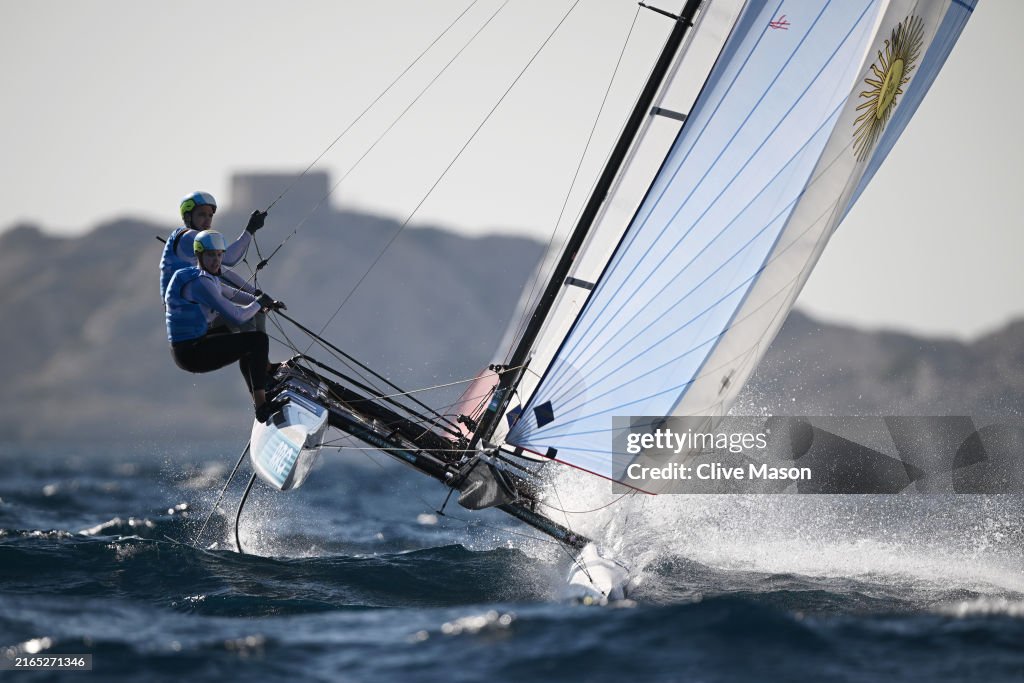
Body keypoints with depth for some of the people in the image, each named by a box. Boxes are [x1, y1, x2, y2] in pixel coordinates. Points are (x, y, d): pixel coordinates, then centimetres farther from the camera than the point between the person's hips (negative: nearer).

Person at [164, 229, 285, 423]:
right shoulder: (200, 282, -18)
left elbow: (233, 295, 27)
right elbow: (236, 316, -20)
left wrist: (266, 302, 14)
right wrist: (258, 303, -3)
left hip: (186, 350, 11)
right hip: (191, 352, -11)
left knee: (248, 350, 31)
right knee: (258, 340, -11)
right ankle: (262, 405, -13)